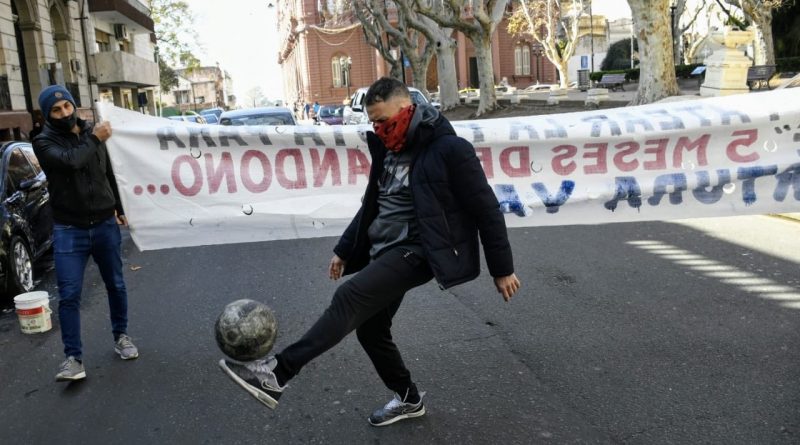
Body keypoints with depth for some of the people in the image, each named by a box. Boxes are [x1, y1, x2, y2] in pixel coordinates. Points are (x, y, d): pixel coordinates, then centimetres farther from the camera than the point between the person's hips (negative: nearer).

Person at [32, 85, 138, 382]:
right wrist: (95, 139, -16)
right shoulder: (44, 142, -7)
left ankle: (121, 336, 31)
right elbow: (70, 160, -28)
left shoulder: (93, 132, 5)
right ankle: (73, 357, 3)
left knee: (116, 285, 13)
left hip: (105, 225, 3)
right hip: (69, 231, -3)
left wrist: (119, 208, 19)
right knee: (69, 296, -4)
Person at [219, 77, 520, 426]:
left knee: (349, 298, -24)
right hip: (384, 251, 9)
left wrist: (502, 269, -5)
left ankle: (276, 374, -25)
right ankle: (408, 398, 31)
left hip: (415, 251, -9)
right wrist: (344, 250, 22)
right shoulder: (388, 149, 11)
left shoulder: (449, 149, -13)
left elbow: (485, 209, -8)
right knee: (370, 328, 11)